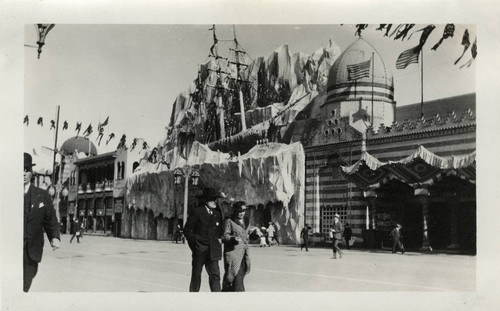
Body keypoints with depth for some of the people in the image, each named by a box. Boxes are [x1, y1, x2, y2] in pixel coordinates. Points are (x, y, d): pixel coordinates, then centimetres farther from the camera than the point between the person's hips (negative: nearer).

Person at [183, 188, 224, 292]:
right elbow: (187, 229, -2)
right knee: (196, 276, 7)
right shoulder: (196, 211, -4)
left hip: (213, 251, 3)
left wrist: (218, 239, 7)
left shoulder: (217, 213, 12)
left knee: (215, 275, -6)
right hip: (199, 249, -3)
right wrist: (193, 243, -5)